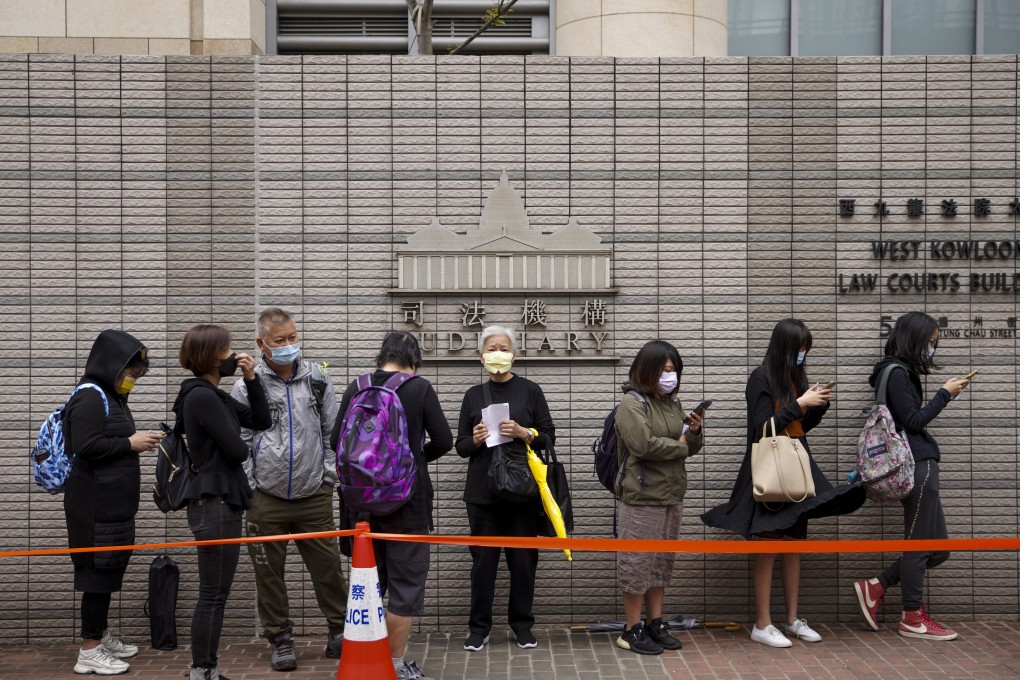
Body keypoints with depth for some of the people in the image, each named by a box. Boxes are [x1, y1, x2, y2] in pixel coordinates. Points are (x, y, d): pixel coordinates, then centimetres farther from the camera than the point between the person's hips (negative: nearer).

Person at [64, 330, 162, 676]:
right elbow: (85, 446, -22)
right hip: (96, 504, -10)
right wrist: (130, 443, -17)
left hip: (113, 502, 10)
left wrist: (139, 441, 9)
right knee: (100, 570, -6)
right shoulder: (90, 397, -14)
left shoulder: (112, 396, 16)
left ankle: (101, 635, 27)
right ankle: (89, 651, 1)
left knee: (109, 569, 15)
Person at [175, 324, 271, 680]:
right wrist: (245, 450, 6)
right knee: (212, 594, -4)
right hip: (213, 502, -10)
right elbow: (236, 450, -17)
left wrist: (251, 379, 4)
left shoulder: (215, 395, 14)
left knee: (216, 593, 13)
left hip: (221, 499, 10)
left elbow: (262, 421, 14)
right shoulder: (202, 397, -16)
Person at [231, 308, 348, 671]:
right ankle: (280, 640, 21)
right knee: (269, 573, 7)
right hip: (266, 499, -1)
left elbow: (332, 432, 9)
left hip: (314, 497, 1)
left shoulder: (317, 379, 4)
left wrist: (329, 476, 4)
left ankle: (340, 632, 21)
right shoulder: (247, 386, -2)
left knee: (328, 566, 6)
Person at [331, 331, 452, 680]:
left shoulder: (355, 389, 0)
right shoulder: (419, 388, -9)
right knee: (406, 581, 6)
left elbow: (336, 441, 1)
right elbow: (443, 440, -9)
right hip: (406, 500, -4)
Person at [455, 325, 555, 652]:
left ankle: (522, 624, 17)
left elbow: (549, 437, 2)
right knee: (483, 558, 2)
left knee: (523, 558, 4)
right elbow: (461, 447, 10)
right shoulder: (473, 395, 10)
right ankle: (479, 626, 12)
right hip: (483, 491, 1)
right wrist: (475, 440, -11)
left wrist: (523, 433, -16)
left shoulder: (530, 391, 4)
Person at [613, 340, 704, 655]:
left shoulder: (672, 403, 13)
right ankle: (632, 630, 9)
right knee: (638, 561, -1)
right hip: (642, 498, -8)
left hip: (672, 496, 8)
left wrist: (695, 432, -5)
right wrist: (679, 446, -9)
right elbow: (643, 444, -24)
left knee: (663, 561, 14)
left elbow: (690, 448, 17)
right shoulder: (632, 403, -11)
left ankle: (655, 624, 24)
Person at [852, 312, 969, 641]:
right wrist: (944, 394, -7)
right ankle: (913, 619, 10)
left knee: (937, 547, 10)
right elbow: (913, 421, -13)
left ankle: (874, 588, 14)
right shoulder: (897, 373, -11)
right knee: (919, 543, -1)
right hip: (918, 466, -10)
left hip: (920, 467, 10)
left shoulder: (901, 372, 18)